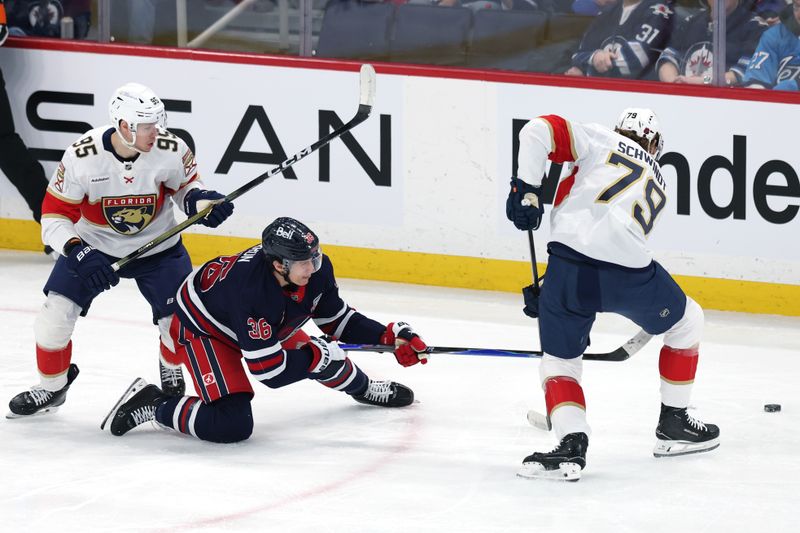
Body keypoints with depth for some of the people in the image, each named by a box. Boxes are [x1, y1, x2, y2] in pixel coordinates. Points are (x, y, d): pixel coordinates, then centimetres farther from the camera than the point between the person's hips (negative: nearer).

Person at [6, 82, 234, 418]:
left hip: (157, 246, 1)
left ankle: (171, 367, 30)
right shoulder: (82, 156, -27)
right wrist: (78, 252, -34)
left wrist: (197, 199, -22)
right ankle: (52, 386, 16)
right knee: (56, 312, -10)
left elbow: (185, 184, 0)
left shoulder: (170, 150, -22)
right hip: (93, 245, -1)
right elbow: (55, 214, -19)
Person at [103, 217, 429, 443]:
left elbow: (336, 320, -2)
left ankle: (362, 388, 48)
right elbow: (269, 371, -38)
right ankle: (154, 406, -5)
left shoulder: (316, 268, -21)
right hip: (202, 328, -8)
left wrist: (389, 337, -11)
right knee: (232, 426, -23)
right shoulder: (251, 288, -43)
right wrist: (317, 355, -29)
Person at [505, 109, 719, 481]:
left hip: (569, 265, -1)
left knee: (559, 361, 18)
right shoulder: (657, 185, 29)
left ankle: (572, 443, -6)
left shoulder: (599, 140, 18)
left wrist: (527, 188, 3)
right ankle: (673, 424, 37)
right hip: (628, 273, 1)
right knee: (686, 323, 30)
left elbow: (539, 131, 1)